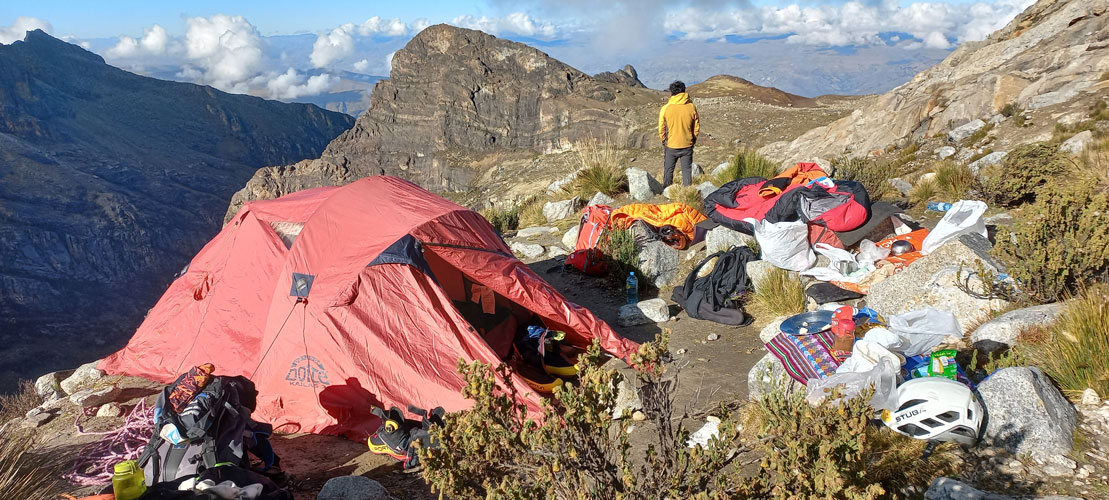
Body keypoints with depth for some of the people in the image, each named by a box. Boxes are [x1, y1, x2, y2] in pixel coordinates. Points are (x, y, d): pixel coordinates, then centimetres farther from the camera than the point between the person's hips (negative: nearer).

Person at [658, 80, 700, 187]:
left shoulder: (665, 108, -10)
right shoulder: (691, 107, -6)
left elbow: (661, 128, -2)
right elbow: (696, 127, 2)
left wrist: (663, 141, 12)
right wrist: (693, 139, 15)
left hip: (671, 146, -1)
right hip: (687, 145, 1)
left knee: (668, 169, 13)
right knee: (687, 169, 9)